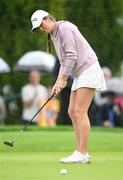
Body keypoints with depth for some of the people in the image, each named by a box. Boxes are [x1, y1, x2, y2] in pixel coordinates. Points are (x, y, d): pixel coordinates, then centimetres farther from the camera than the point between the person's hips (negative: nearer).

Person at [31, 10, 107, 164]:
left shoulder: (64, 28, -12)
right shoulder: (54, 35, 17)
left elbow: (72, 56, -18)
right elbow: (64, 62, 18)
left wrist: (63, 79, -15)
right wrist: (58, 82, 5)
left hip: (88, 69, -10)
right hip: (79, 75, 10)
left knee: (80, 112, -13)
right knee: (72, 112, 6)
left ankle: (82, 154, -14)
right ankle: (81, 153, 7)